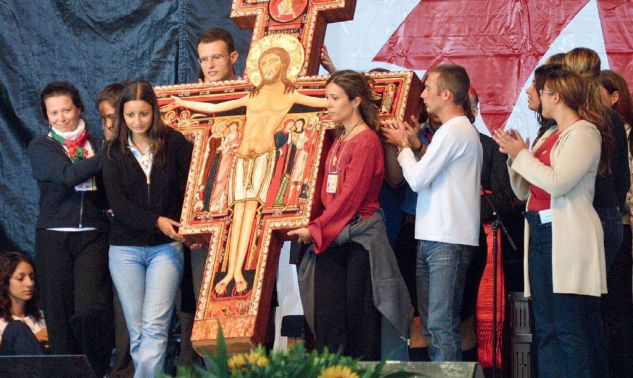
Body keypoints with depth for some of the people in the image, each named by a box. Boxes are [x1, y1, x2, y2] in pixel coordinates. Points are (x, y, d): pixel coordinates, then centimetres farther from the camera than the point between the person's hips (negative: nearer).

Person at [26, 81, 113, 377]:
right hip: (54, 238, 0)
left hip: (93, 236, 0)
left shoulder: (98, 146, 13)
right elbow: (68, 174, -13)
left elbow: (110, 194, 12)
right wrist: (106, 155, -12)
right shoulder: (40, 147, 6)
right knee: (60, 316, 0)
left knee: (91, 309, -16)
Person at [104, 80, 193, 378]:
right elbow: (117, 203, -4)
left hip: (166, 247, -2)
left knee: (154, 327, -13)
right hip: (125, 249, 2)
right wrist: (157, 221, -18)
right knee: (136, 330, 2)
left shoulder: (174, 143, 1)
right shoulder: (115, 152, 5)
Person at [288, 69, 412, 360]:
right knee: (325, 318, 2)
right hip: (332, 238, 7)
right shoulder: (339, 141, 15)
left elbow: (351, 195, -15)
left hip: (360, 236, -7)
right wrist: (318, 229, 6)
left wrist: (316, 228, -13)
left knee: (360, 320, -2)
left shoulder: (366, 141, -10)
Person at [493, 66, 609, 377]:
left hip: (567, 237, -9)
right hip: (540, 234, 9)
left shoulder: (584, 132, -6)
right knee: (546, 331, 8)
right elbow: (523, 191, 20)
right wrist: (514, 155, 6)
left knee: (571, 331, -9)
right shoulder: (549, 136, 18)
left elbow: (556, 183, -19)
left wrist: (522, 155, -7)